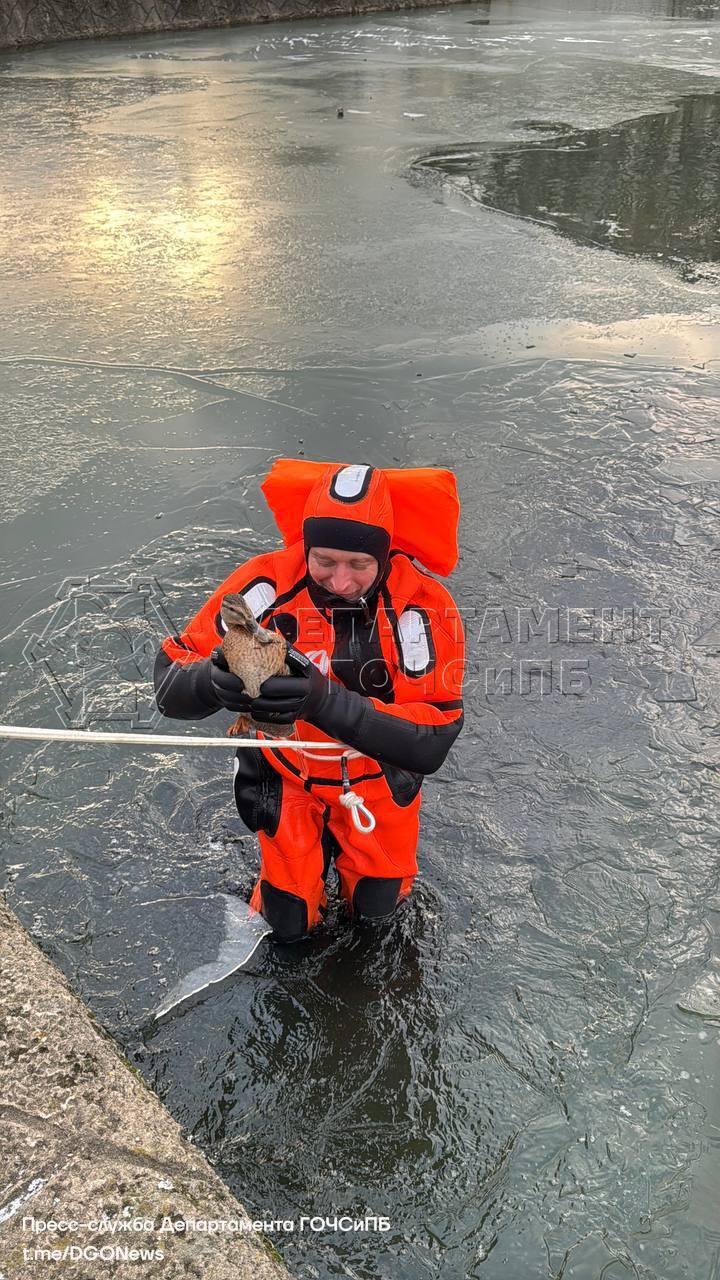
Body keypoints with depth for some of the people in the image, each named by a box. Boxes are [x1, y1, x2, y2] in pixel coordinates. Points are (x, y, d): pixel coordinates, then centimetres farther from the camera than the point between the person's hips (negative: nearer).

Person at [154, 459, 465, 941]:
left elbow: (430, 744, -37)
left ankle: (343, 833, 44)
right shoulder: (266, 585, -28)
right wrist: (213, 682, -52)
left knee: (376, 906, 16)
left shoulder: (425, 608, -31)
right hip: (286, 776, 1)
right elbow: (170, 684, -26)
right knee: (289, 923, 11)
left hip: (376, 780, 0)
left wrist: (328, 701, -53)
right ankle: (316, 839, 39)